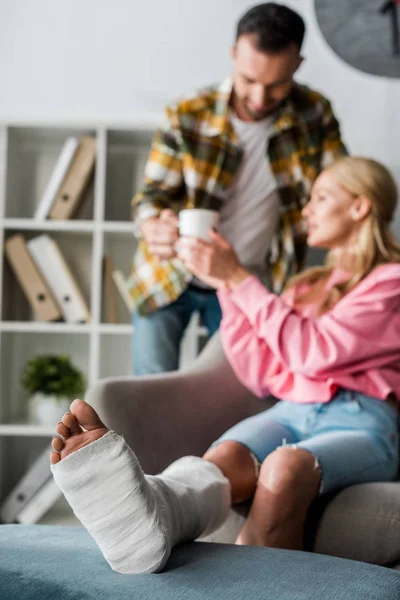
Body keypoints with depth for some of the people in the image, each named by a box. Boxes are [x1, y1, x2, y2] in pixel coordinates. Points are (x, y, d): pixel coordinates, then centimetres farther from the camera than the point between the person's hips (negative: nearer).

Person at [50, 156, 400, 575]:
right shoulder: (306, 285, 31)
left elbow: (315, 353, -7)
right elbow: (263, 375, 18)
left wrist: (238, 277, -4)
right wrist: (228, 287, 13)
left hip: (361, 423, -3)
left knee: (286, 465, -40)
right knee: (226, 455, -34)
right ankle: (144, 513, -65)